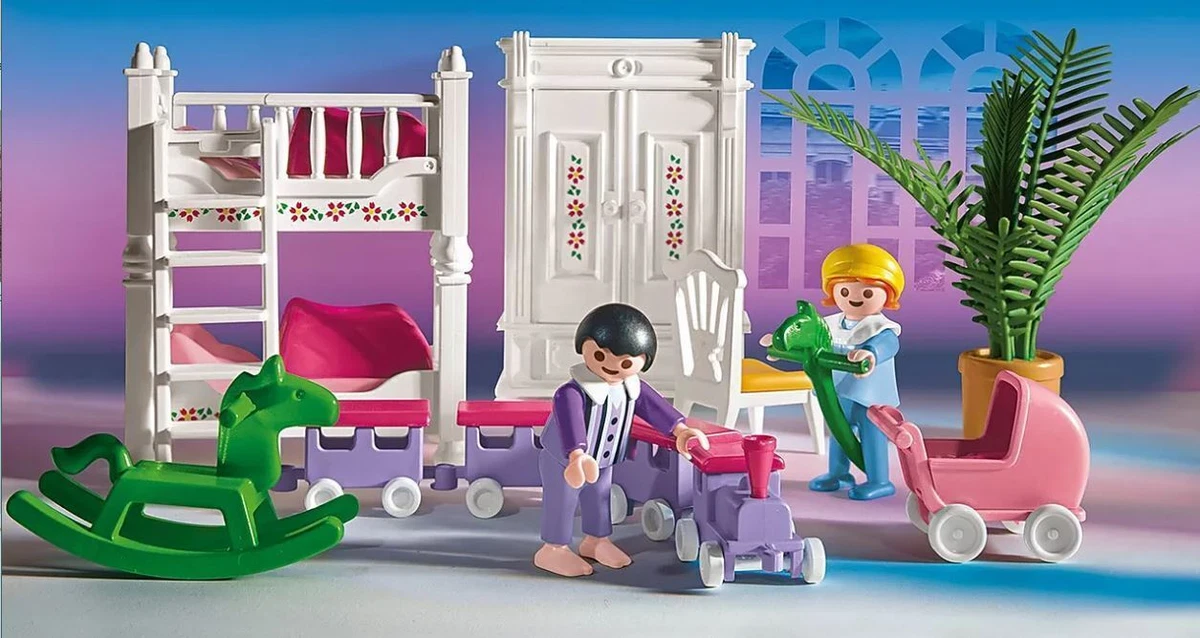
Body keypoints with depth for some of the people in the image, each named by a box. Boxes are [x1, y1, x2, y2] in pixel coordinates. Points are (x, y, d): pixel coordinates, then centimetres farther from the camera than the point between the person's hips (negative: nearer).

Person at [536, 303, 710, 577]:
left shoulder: (632, 388, -9)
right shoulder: (572, 392, -35)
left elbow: (654, 406, 0)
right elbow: (570, 424, -47)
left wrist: (681, 430, -5)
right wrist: (578, 456, -62)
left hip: (603, 462, 8)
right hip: (563, 462, -7)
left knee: (599, 499, 22)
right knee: (561, 502, 3)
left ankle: (596, 541, 41)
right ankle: (553, 550, 17)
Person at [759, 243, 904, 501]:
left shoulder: (881, 328, -18)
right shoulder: (832, 325, 4)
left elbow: (887, 344, -39)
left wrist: (871, 354, -60)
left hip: (870, 395, -8)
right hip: (839, 392, 8)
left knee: (872, 436, -3)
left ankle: (879, 481, 7)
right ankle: (838, 473, 36)